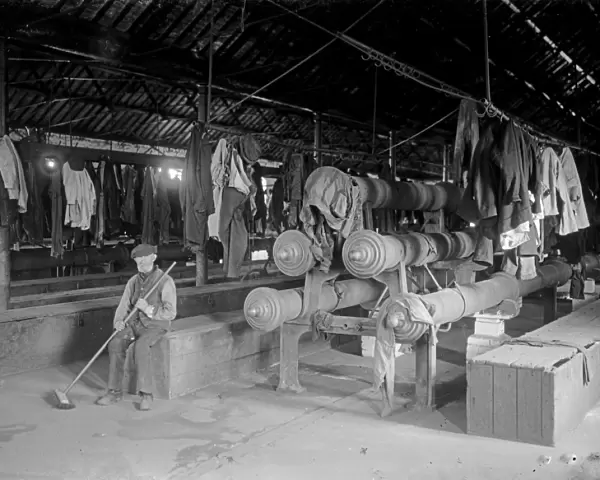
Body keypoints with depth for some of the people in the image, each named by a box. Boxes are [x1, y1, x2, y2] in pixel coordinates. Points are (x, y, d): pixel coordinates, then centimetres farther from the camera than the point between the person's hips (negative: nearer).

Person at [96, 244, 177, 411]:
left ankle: (146, 394, -26)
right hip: (135, 323, 5)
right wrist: (118, 321, -12)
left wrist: (148, 308, -23)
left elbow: (170, 313, -13)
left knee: (141, 346, -35)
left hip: (156, 325, -5)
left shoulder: (165, 281, -9)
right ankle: (115, 391, -14)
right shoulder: (133, 281, 9)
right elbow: (123, 306, 8)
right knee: (116, 343, -23)